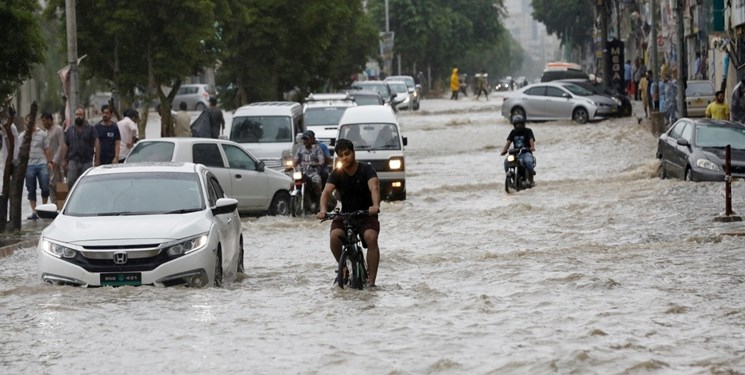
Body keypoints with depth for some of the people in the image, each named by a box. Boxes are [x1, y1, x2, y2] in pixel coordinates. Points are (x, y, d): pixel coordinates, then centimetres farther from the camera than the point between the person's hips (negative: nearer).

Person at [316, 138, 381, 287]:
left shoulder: (366, 170, -10)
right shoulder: (337, 174, -3)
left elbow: (374, 187, -28)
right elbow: (327, 191, -18)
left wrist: (376, 205, -50)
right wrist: (323, 209, -40)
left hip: (367, 214, -2)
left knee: (371, 237, -32)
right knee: (334, 236, -28)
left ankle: (371, 281, -29)